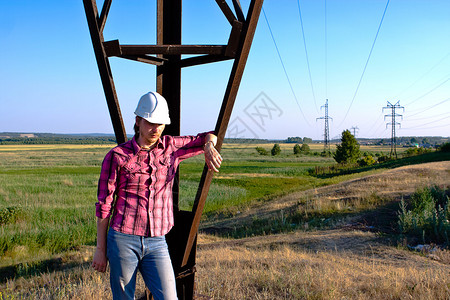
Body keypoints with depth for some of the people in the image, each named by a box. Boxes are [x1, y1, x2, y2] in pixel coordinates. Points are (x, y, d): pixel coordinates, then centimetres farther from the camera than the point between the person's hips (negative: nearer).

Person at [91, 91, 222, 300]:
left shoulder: (170, 147, 5)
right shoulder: (117, 156, -4)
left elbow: (208, 137, 17)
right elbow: (104, 204, 0)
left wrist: (209, 147, -8)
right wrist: (100, 249, 3)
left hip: (156, 243, 3)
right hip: (123, 240, -2)